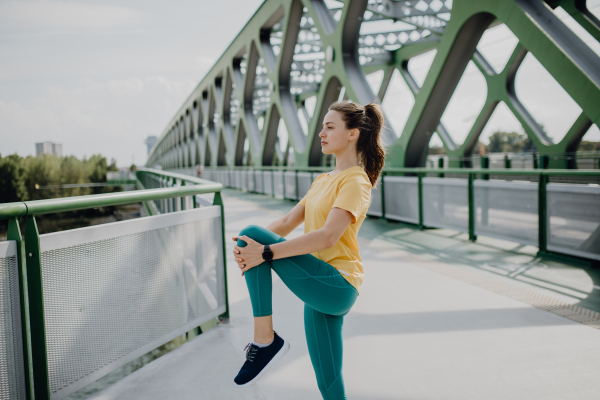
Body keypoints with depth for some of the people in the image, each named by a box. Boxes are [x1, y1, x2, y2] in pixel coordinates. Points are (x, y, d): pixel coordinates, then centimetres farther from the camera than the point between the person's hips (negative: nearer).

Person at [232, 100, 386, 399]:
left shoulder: (355, 181, -9)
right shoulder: (322, 181, 18)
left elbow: (327, 237, -23)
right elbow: (287, 223, 12)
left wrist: (266, 252, -27)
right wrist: (248, 249, -4)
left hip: (335, 285, -8)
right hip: (321, 289, 8)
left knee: (252, 233, -18)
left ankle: (265, 340, -14)